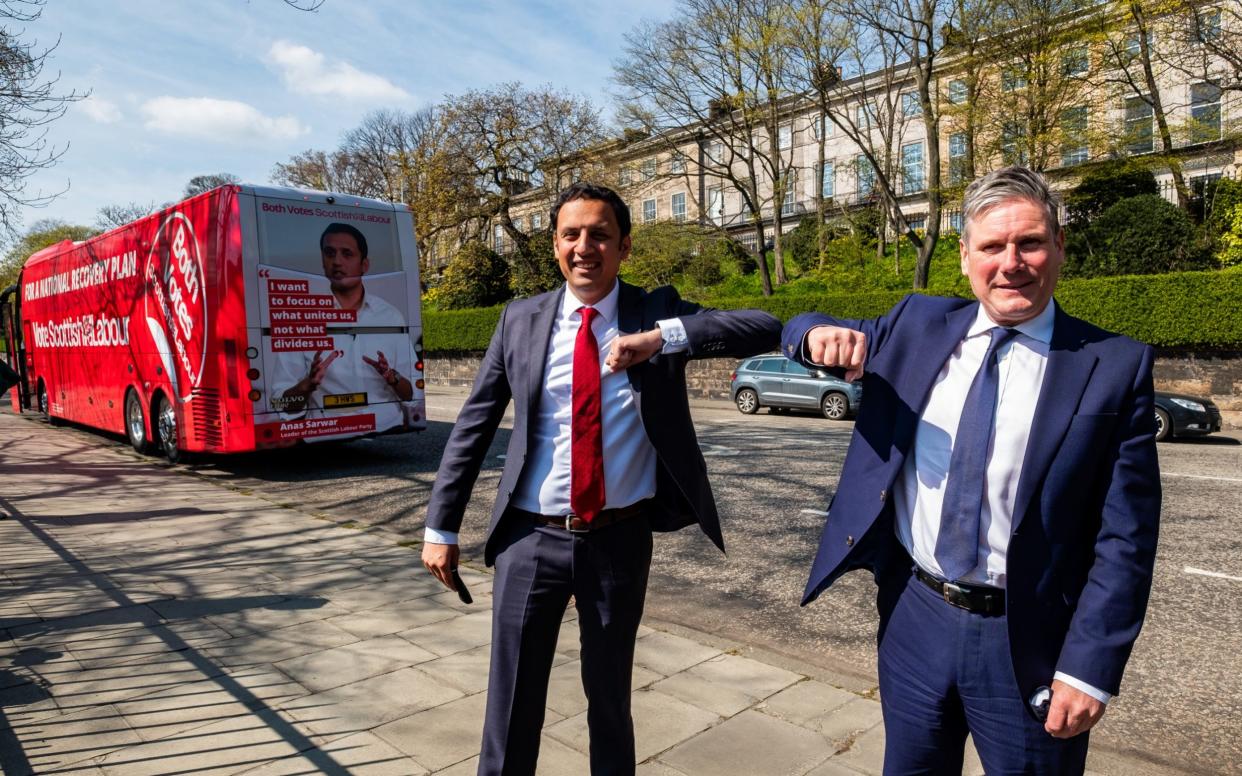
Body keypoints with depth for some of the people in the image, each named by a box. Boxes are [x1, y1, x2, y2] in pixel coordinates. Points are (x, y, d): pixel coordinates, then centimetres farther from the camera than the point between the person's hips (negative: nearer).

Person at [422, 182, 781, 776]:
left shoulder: (657, 311, -3)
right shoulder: (521, 319, 0)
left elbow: (766, 329, -14)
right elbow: (472, 426, 3)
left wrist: (661, 338, -27)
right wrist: (441, 527, 2)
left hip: (621, 538, 0)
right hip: (532, 538, 1)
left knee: (611, 695, 19)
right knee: (512, 702, 13)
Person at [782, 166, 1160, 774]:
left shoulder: (1115, 366, -9)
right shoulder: (917, 326, 1)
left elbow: (1125, 538, -9)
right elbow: (800, 335, 8)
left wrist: (1089, 670, -12)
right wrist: (821, 334, -16)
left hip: (1026, 642, -3)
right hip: (912, 618, 3)